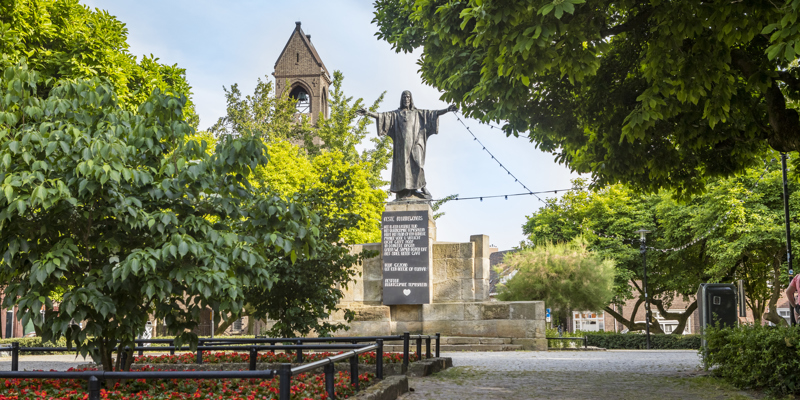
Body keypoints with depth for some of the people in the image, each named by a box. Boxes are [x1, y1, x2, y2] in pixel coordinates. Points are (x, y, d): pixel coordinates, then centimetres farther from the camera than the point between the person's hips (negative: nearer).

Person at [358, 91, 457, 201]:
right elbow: (383, 115, 8)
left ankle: (418, 187, -18)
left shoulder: (418, 113, 20)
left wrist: (446, 110, 0)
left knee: (416, 162, -20)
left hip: (414, 143, 0)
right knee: (402, 164, -9)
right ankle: (403, 193, -14)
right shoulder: (396, 113, 19)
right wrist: (368, 113, -6)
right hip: (402, 143, 0)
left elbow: (433, 113, 12)